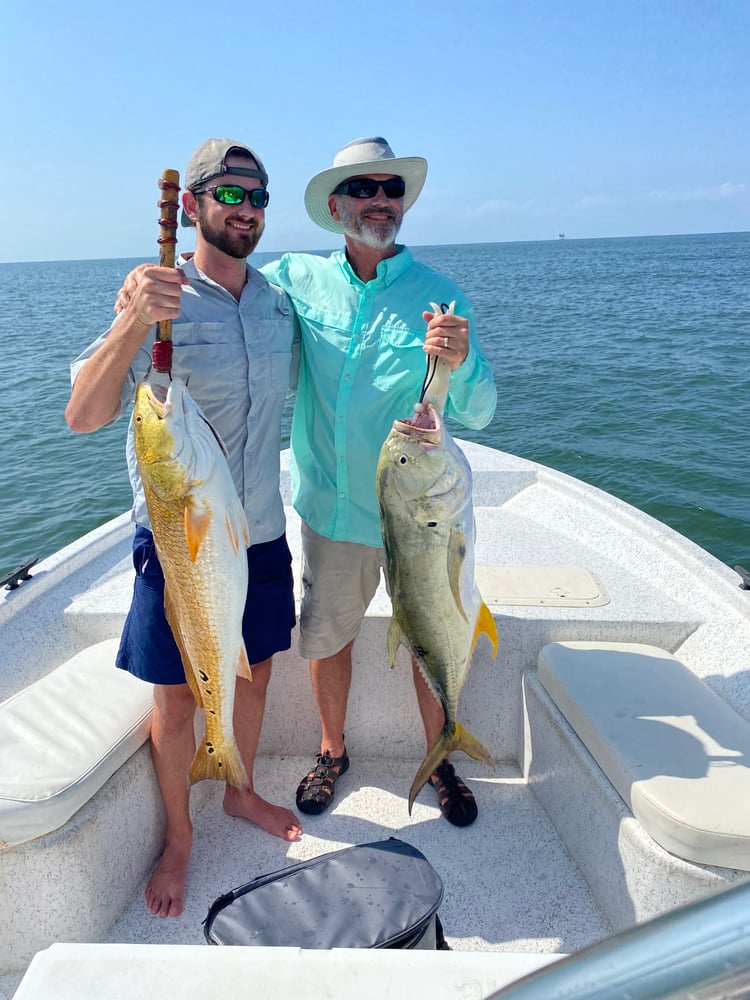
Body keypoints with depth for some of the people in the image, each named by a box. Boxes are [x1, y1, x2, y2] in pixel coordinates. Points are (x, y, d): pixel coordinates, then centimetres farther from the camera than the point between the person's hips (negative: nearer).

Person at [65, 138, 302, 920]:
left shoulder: (278, 301, 3)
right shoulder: (160, 302, -14)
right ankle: (178, 837, 36)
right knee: (176, 699, 11)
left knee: (252, 675, 20)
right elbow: (83, 415, -25)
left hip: (260, 533, 5)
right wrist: (135, 320, -38)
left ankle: (242, 792, 46)